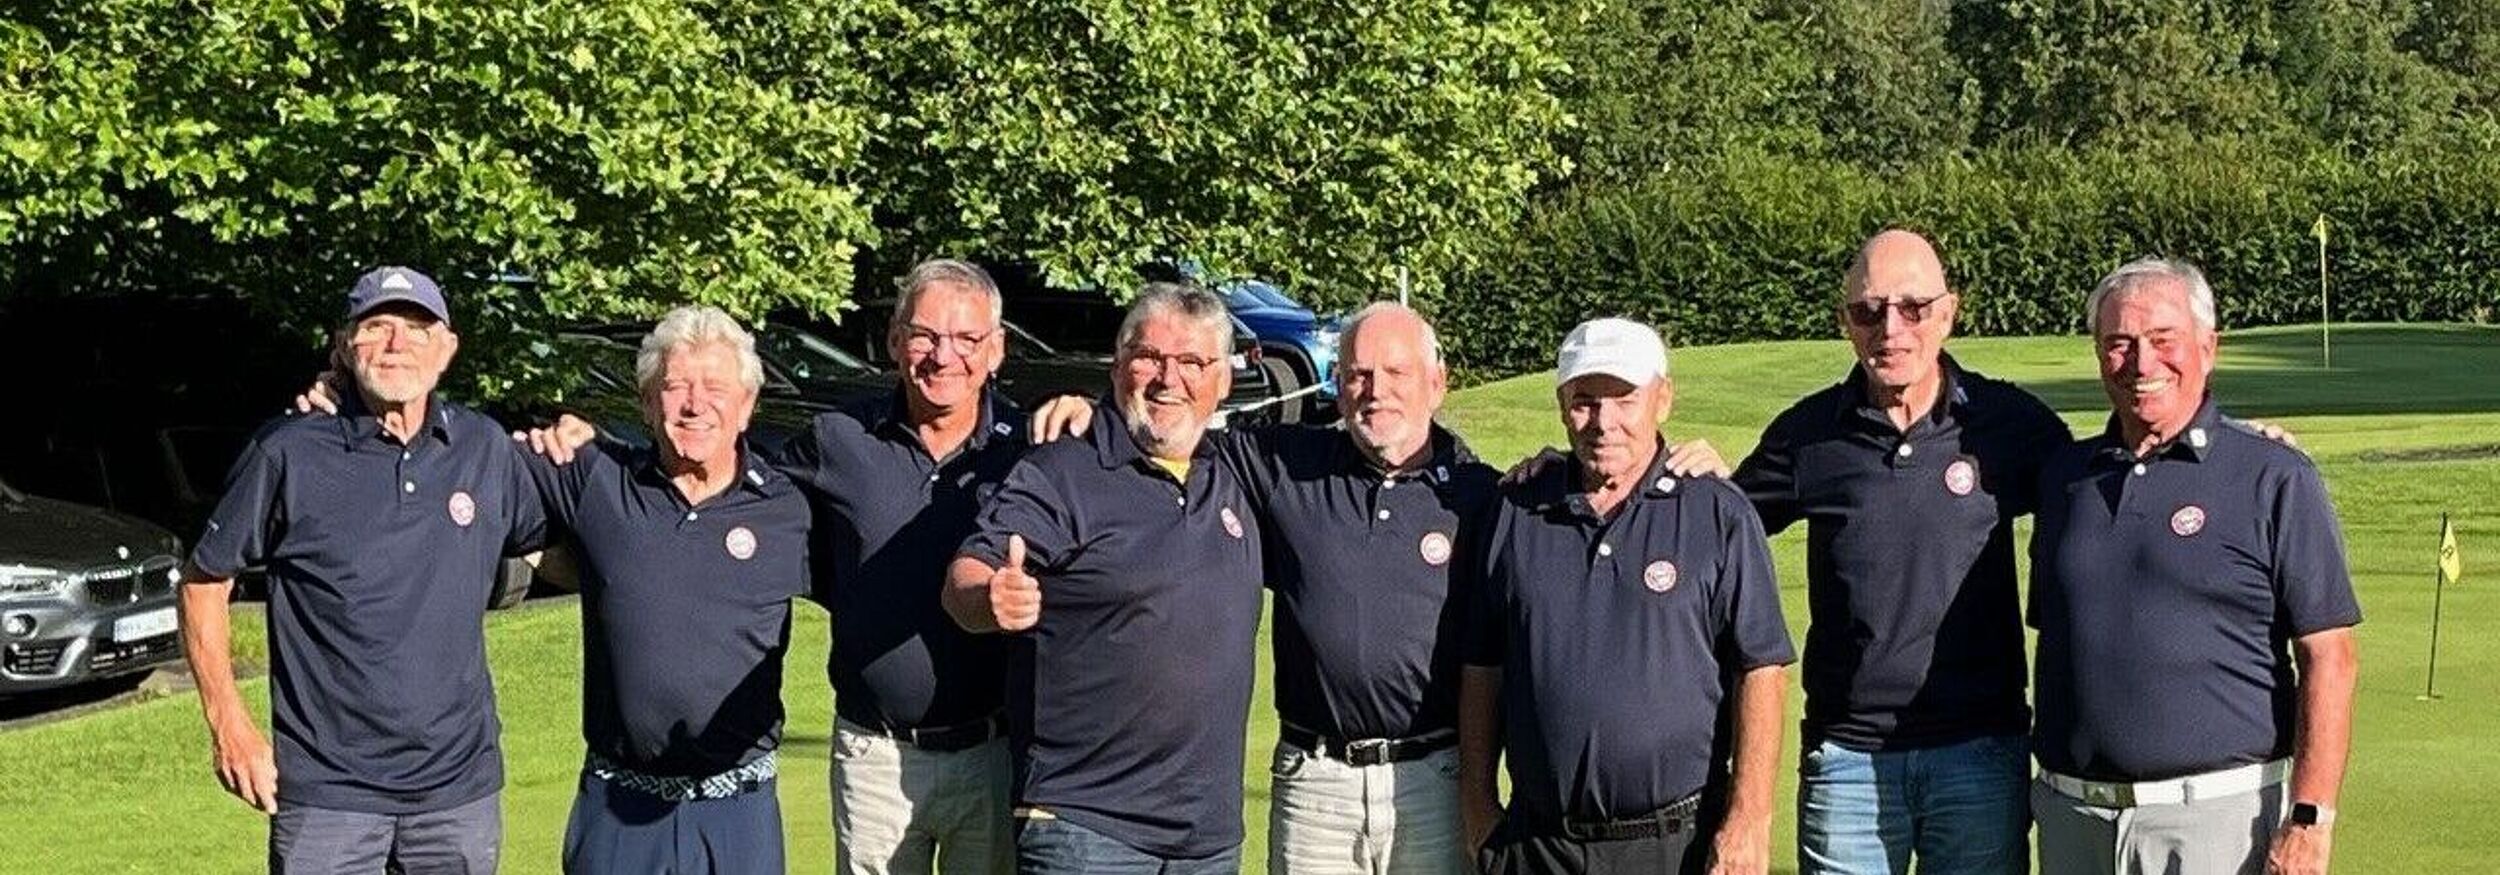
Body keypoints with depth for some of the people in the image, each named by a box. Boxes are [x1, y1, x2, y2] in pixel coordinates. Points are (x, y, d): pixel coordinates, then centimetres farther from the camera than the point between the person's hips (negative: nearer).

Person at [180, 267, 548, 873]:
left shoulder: (486, 449, 4)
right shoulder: (288, 454, -5)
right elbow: (204, 580, 2)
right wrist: (227, 721, -5)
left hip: (461, 784, 3)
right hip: (326, 792, -3)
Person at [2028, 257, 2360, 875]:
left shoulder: (2274, 479, -2)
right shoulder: (2064, 476, 12)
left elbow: (2329, 660, -5)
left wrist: (2309, 822, -12)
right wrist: (2032, 794, 12)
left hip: (2218, 821, -4)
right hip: (2071, 818, 4)